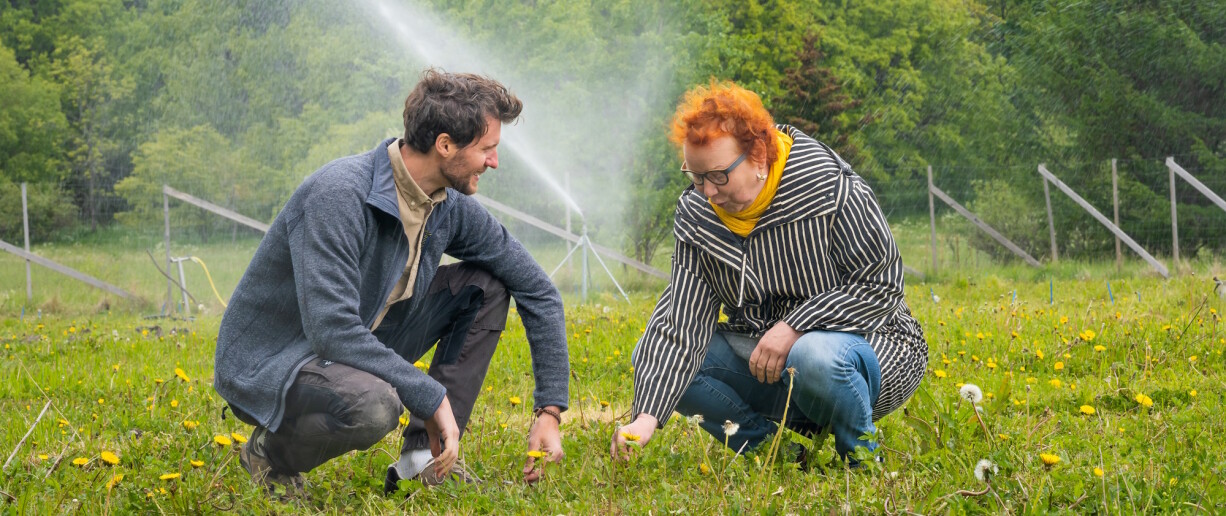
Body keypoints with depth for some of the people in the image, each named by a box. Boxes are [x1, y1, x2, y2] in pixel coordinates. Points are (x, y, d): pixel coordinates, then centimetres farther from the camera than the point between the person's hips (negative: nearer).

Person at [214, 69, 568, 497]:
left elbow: (538, 290, 6)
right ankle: (272, 452, -7)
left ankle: (425, 456, -2)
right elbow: (332, 330, -35)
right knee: (371, 406, -40)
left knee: (485, 284, 0)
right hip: (266, 364, -8)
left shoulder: (451, 207, -4)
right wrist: (431, 397, -30)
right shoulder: (339, 196, -28)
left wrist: (550, 411, 0)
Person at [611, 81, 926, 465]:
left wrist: (795, 327, -23)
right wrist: (648, 415, -24)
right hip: (762, 358, 6)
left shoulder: (832, 189, -19)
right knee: (654, 355, -9)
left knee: (815, 357, -41)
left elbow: (882, 285, -15)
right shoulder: (697, 215, -5)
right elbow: (680, 323, -10)